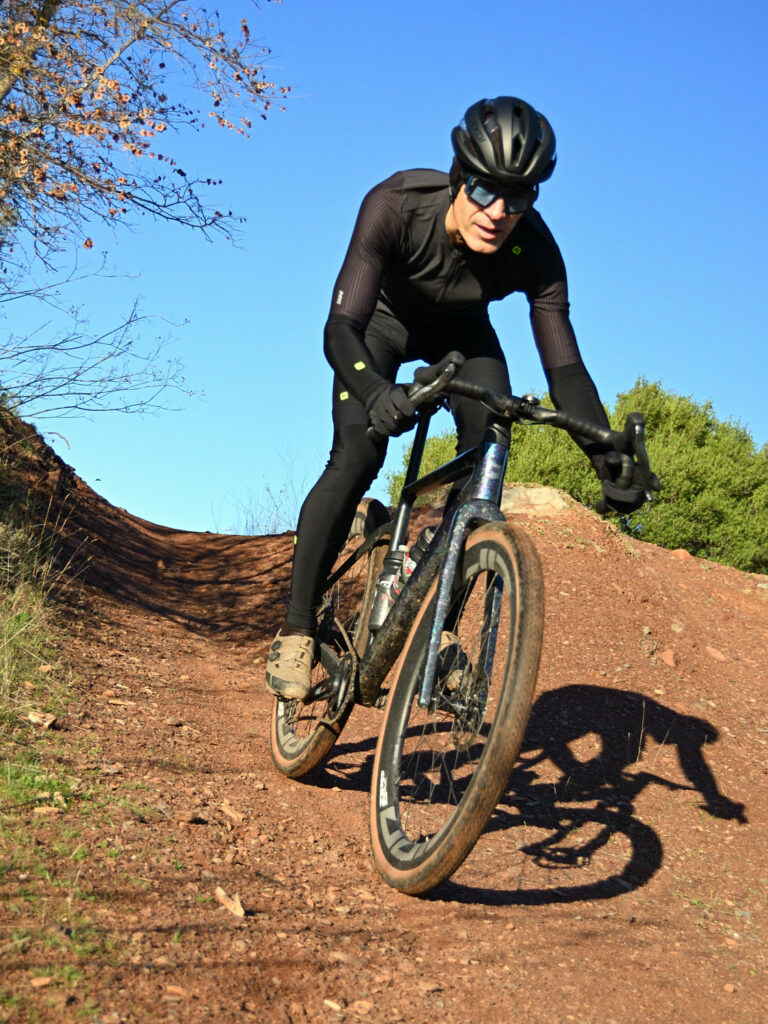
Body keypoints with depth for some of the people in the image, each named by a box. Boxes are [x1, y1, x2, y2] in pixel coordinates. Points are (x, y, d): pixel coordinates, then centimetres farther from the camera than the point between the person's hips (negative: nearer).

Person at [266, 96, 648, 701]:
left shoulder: (534, 250, -32)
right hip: (382, 320, -2)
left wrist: (610, 462, -46)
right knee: (356, 458, -22)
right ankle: (297, 629, -10)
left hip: (458, 330, 2)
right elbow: (341, 327, -44)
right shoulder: (396, 204, -38)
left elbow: (565, 367, -32)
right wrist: (374, 391, -65)